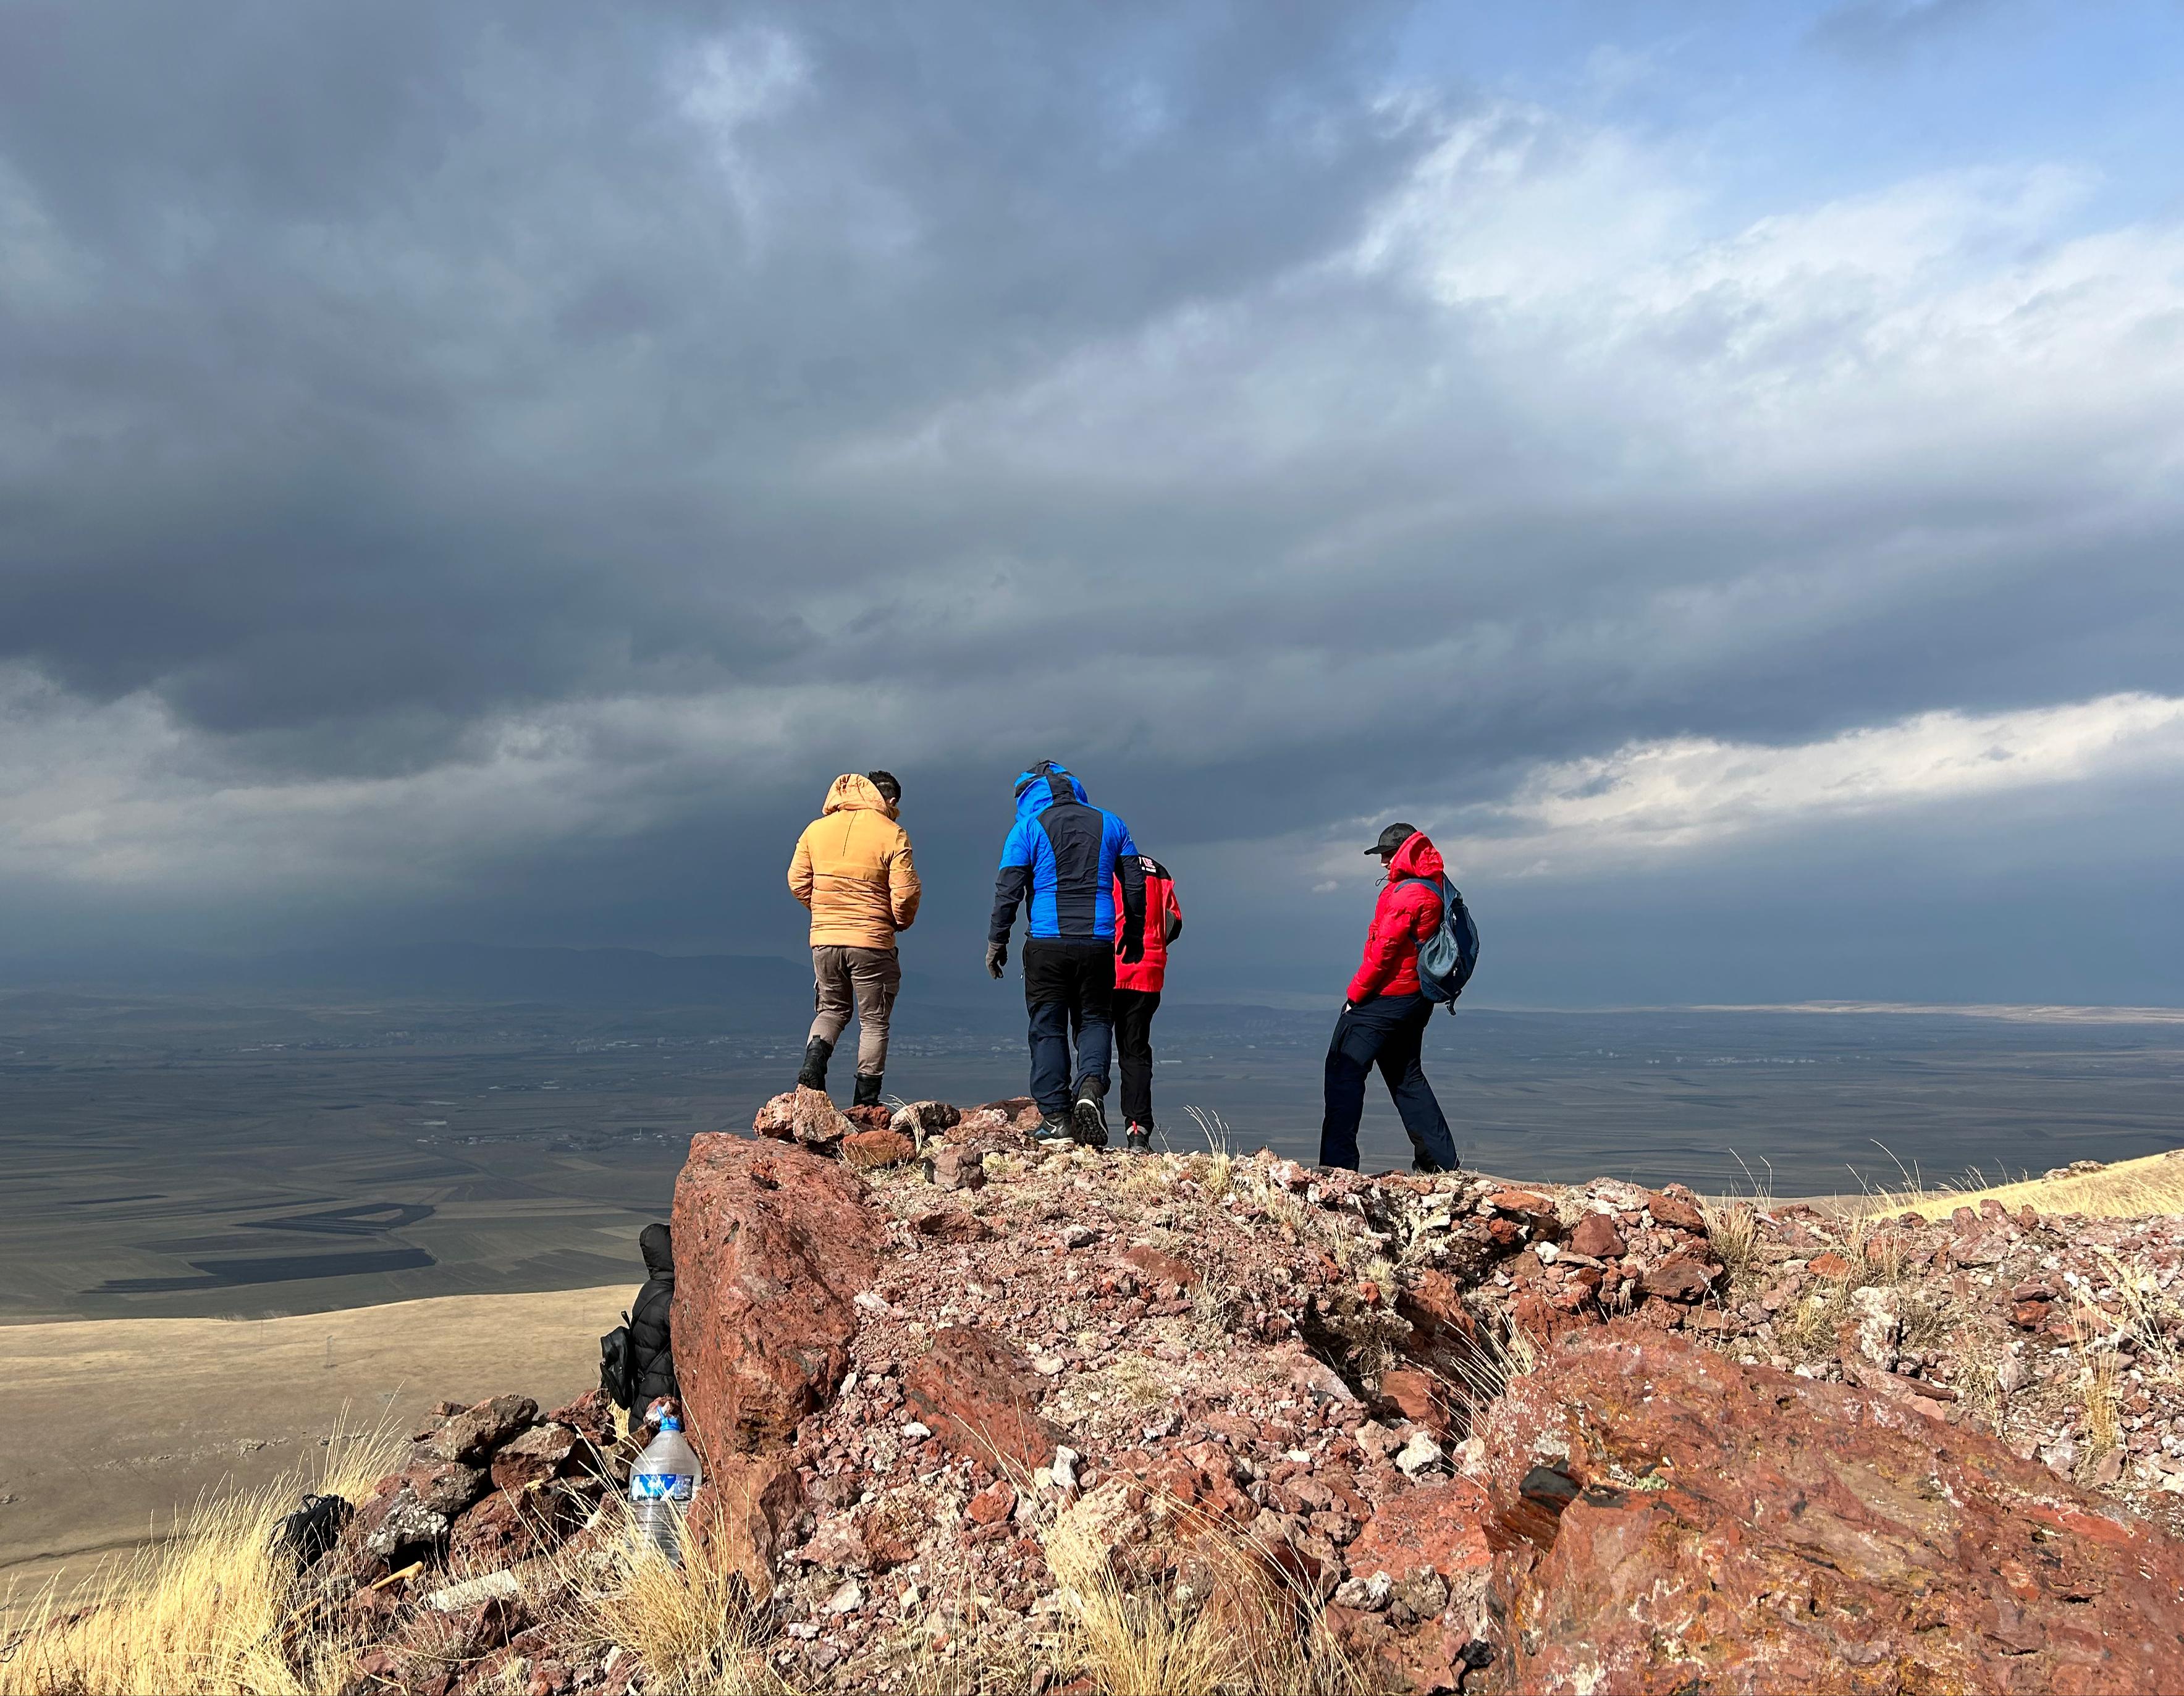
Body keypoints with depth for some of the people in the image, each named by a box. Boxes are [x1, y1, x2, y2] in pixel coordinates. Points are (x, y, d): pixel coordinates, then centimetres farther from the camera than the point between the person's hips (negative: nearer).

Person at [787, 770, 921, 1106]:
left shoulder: (816, 829, 5)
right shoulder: (892, 834, -8)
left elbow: (798, 882, 8)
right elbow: (906, 893, -12)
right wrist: (902, 922, 8)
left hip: (823, 939, 4)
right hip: (872, 941, -4)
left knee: (831, 1010, 22)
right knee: (874, 1022, 9)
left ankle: (814, 1061, -4)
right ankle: (866, 1103, 10)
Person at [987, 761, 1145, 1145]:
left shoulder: (1028, 828, 1)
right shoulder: (1111, 824, 11)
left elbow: (1008, 890, -3)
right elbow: (1135, 886, 12)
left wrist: (996, 941, 5)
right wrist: (1134, 936, 22)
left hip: (1046, 944, -2)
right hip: (1098, 943, 2)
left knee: (1048, 1028, 6)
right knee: (1095, 1019, 13)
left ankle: (1055, 1117, 5)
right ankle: (1092, 1085, -13)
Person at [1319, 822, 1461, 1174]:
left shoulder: (1406, 894, -18)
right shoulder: (1433, 888, 11)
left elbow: (1384, 950, -19)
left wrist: (1356, 993, -11)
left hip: (1384, 997, -10)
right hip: (1415, 999, 10)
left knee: (1345, 1070, -5)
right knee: (1406, 1076, 18)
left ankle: (1338, 1161, -8)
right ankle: (1442, 1160, 20)